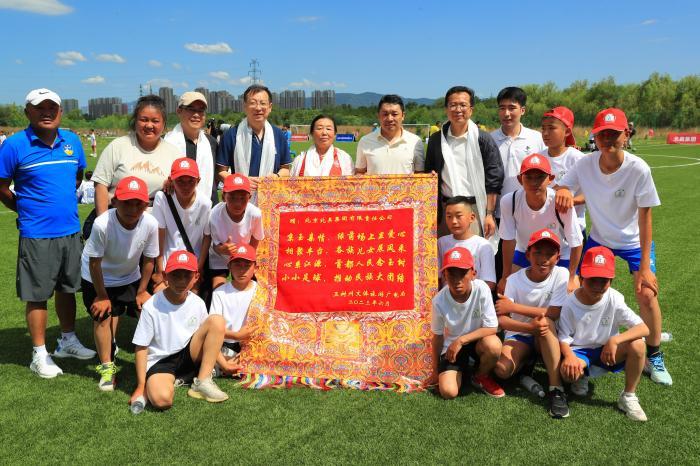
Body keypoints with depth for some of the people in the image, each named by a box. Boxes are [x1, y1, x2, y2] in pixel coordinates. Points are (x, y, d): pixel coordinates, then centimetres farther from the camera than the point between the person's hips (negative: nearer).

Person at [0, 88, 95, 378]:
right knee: (37, 295, 5)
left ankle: (68, 341, 34)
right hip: (36, 235, -5)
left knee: (67, 288, 17)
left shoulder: (72, 141, 4)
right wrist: (26, 209, 6)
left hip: (71, 231, 5)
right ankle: (40, 355, 18)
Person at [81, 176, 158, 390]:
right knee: (103, 316, -7)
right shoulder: (102, 224, -36)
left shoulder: (150, 224, -29)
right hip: (98, 278, -3)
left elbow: (149, 260, -13)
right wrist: (102, 296, -13)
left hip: (130, 277, 3)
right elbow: (94, 262, -22)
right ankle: (107, 367, 10)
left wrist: (141, 292, -4)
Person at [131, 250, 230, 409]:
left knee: (217, 321, -18)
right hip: (160, 361, -5)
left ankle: (202, 382, -14)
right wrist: (141, 387, -10)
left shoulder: (198, 303, -4)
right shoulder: (151, 307, -15)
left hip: (189, 354, 5)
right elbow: (141, 347, -9)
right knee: (161, 399, -38)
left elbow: (209, 339, 9)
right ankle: (171, 381, -1)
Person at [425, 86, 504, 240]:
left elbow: (493, 180, 0)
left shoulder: (484, 140, 1)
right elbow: (428, 176, 18)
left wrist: (489, 214, -5)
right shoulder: (436, 140, 9)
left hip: (475, 209, -3)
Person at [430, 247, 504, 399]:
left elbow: (492, 328, -21)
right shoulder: (439, 301, -21)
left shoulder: (481, 289, -24)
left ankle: (481, 377, 0)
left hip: (476, 341, 0)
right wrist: (436, 368, 4)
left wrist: (461, 340, -27)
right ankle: (462, 368, 18)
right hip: (451, 346, 0)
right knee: (448, 392, -18)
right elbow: (438, 336, -5)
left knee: (493, 345, -34)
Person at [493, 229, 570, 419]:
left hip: (548, 338, 0)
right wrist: (530, 327, -41)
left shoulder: (561, 275, -15)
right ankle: (527, 362, 10)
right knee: (502, 370, -26)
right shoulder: (515, 279, -15)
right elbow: (501, 319, -22)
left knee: (544, 321, -36)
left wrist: (513, 306, -25)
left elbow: (554, 314, -23)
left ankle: (556, 388, -30)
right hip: (519, 334, 1)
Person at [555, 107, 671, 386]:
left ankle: (654, 357, 12)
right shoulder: (585, 164, -18)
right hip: (599, 239, 3)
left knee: (647, 295, -12)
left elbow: (645, 217, -21)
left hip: (634, 242, -2)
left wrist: (645, 266, -21)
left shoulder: (639, 169, -25)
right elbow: (560, 188, -7)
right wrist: (563, 192, -35)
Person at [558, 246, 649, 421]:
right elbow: (563, 338, -11)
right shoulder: (570, 303, -17)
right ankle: (581, 378, 8)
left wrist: (615, 340, -36)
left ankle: (628, 397, -8)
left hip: (606, 350, 2)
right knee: (568, 371, -35)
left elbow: (644, 328, -21)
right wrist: (569, 355, -34)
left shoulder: (614, 299, -16)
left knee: (637, 344, -28)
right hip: (578, 351, -1)